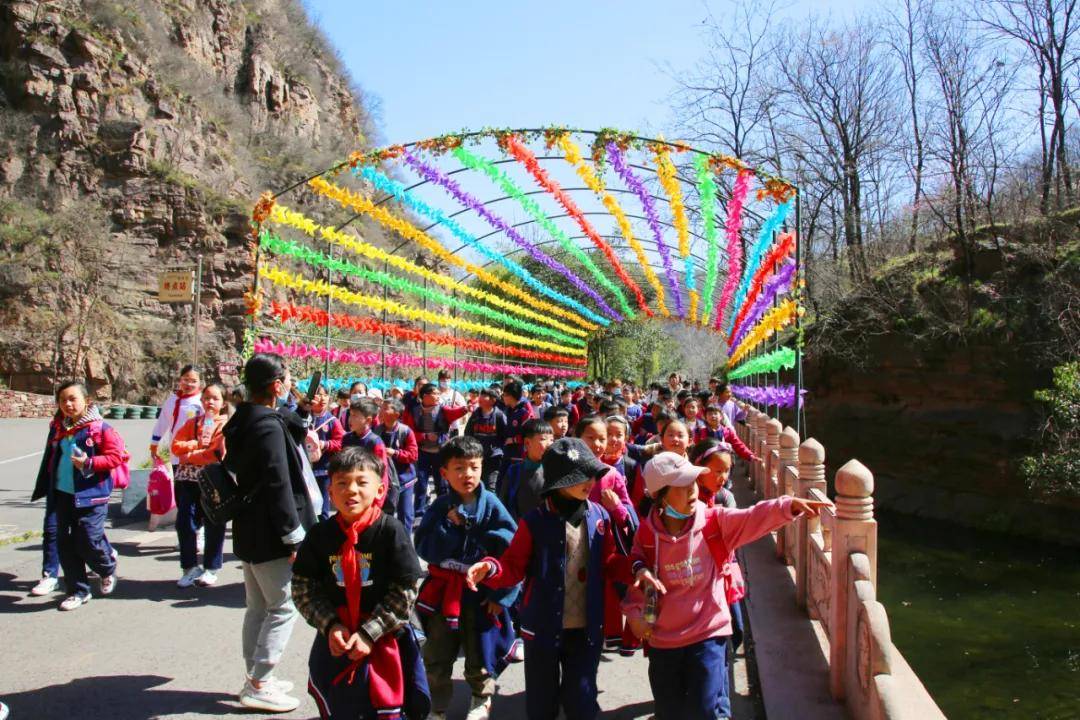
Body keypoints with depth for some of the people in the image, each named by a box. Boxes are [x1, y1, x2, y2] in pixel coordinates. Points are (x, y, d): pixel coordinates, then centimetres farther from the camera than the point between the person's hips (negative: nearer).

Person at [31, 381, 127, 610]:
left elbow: (115, 456, -10)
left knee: (88, 543, -7)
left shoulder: (100, 428, -9)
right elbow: (50, 460, 20)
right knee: (65, 544, 6)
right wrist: (44, 489, 21)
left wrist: (90, 463, -22)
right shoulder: (57, 428, 10)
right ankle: (78, 591, 18)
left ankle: (108, 568, 26)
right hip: (62, 494, 6)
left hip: (91, 495, -6)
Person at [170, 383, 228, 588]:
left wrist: (190, 456, -9)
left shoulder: (226, 425, -2)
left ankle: (211, 569, 16)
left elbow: (218, 453, -14)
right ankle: (190, 567, 17)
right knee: (184, 522, 4)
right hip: (187, 479, 4)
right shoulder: (192, 423, 14)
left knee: (213, 526, 4)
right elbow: (176, 446, 4)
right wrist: (197, 444, -9)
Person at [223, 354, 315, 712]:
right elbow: (278, 485, -23)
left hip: (249, 531, 10)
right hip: (269, 536, -10)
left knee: (257, 607, 18)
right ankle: (258, 685, 5)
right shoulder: (270, 427, -21)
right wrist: (294, 536, -19)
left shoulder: (242, 422, 9)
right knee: (283, 607, 0)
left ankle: (256, 677, 28)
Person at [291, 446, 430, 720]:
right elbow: (303, 588, -2)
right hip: (335, 640, 3)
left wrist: (369, 633, -17)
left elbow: (405, 592, -15)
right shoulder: (320, 535, -7)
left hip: (384, 640, -3)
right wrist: (330, 625, -14)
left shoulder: (391, 531, -17)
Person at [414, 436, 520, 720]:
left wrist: (502, 594, -14)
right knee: (436, 657, 14)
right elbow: (424, 548, -10)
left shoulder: (491, 504, -11)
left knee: (480, 655, 13)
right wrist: (448, 525, -21)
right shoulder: (441, 506, -5)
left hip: (481, 592, -2)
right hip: (443, 591, 2)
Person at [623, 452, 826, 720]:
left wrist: (788, 505, -39)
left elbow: (754, 518, -22)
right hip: (662, 640, 2)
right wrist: (634, 613, -10)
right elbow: (636, 579, 5)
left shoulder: (715, 521, -8)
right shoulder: (647, 533, -6)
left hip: (708, 634, -2)